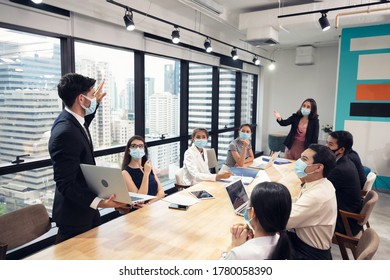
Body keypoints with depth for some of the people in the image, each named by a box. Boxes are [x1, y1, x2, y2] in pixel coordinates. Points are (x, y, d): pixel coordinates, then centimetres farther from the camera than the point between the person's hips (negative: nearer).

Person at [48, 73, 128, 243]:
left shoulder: (71, 120, 2)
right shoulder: (65, 133, -27)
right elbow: (65, 184, -27)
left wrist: (95, 103, 29)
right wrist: (98, 202, -36)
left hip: (84, 208, 9)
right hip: (74, 214, -9)